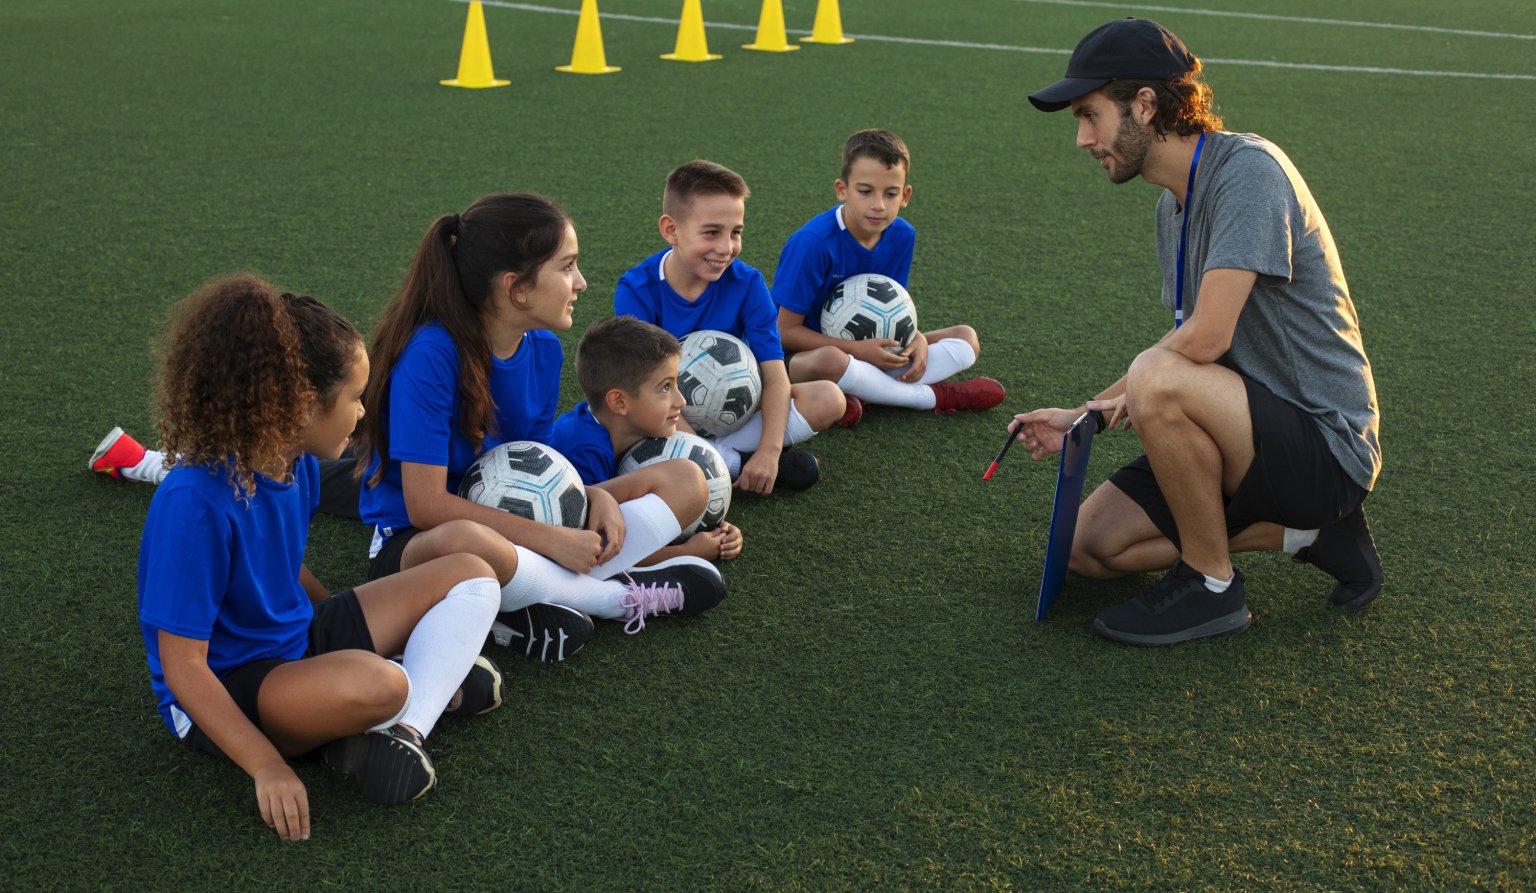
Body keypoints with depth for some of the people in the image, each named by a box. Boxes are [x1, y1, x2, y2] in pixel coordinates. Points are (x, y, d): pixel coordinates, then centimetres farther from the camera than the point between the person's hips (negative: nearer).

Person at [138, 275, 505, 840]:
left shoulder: (297, 462, -4)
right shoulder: (193, 503, -28)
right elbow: (182, 665, -25)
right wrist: (266, 766, -29)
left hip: (298, 641, 9)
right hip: (223, 693, -9)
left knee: (471, 576, 2)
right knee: (373, 681, -39)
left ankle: (404, 727, -16)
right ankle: (434, 685, -4)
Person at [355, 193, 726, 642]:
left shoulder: (543, 350, 0)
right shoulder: (431, 353, -22)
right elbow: (426, 505, -24)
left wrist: (595, 496, -12)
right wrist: (552, 540, -22)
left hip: (511, 534, 7)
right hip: (414, 542, -7)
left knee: (687, 484, 0)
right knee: (464, 541, -45)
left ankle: (543, 601, -17)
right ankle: (615, 595, -17)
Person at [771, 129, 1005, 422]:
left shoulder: (902, 236, -4)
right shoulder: (812, 242, -22)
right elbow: (786, 329, -18)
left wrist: (916, 339, -15)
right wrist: (858, 350, -23)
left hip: (867, 350, 7)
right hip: (808, 354, -7)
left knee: (967, 339, -2)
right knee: (830, 361, -43)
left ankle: (858, 395, -21)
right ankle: (932, 396, -17)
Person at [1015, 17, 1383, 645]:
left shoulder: (1248, 169, -20)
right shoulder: (1174, 204, 10)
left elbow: (1204, 340, -28)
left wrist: (1122, 395, -9)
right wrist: (1081, 419, 9)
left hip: (1329, 445, -9)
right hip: (1258, 430, 9)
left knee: (1160, 381, -33)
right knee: (1093, 547, 5)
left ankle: (1211, 587, -11)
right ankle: (1310, 530, 11)